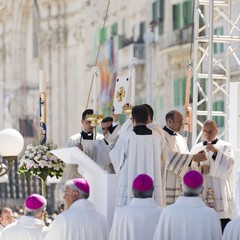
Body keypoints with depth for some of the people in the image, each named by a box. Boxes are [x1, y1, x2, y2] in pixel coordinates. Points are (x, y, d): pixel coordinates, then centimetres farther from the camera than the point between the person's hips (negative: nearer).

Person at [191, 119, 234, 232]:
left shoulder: (226, 147, 8)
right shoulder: (196, 148, 17)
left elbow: (228, 165, -6)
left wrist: (216, 151, -18)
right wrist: (200, 167, -11)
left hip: (220, 192, -3)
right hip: (200, 193, 3)